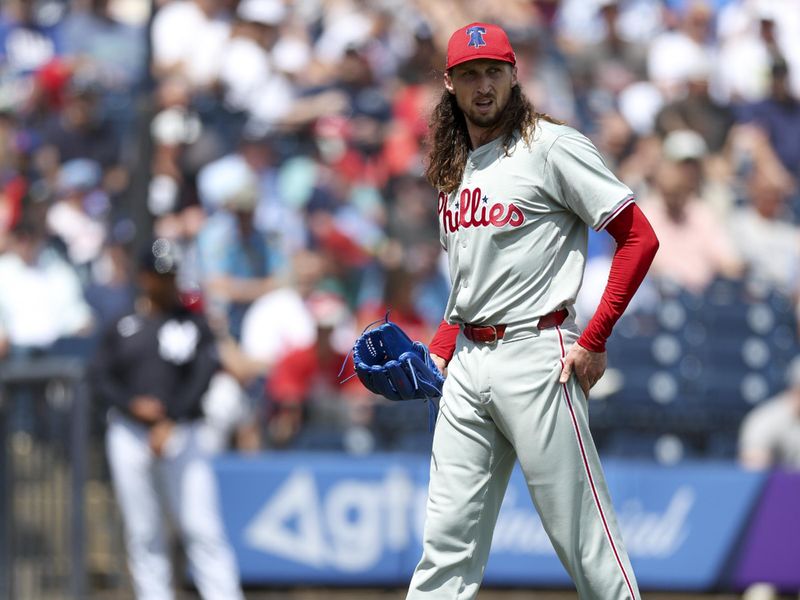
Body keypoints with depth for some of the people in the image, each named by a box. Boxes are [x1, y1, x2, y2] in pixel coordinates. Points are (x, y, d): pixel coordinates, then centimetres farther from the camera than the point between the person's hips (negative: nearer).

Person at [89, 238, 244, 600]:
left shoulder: (194, 324, 5)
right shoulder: (123, 327, 9)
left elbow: (202, 377, -5)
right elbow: (101, 378, 6)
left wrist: (170, 423, -16)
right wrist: (133, 404, -13)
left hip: (181, 433, -2)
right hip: (128, 434, 2)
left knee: (202, 526, -9)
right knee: (142, 532, 3)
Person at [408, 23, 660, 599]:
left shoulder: (550, 146, -5)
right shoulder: (454, 167, 18)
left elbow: (639, 238, -9)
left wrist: (593, 341, -13)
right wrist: (437, 354, 13)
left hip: (535, 354, -7)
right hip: (467, 362, 7)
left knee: (583, 534, -6)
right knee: (448, 539, 5)